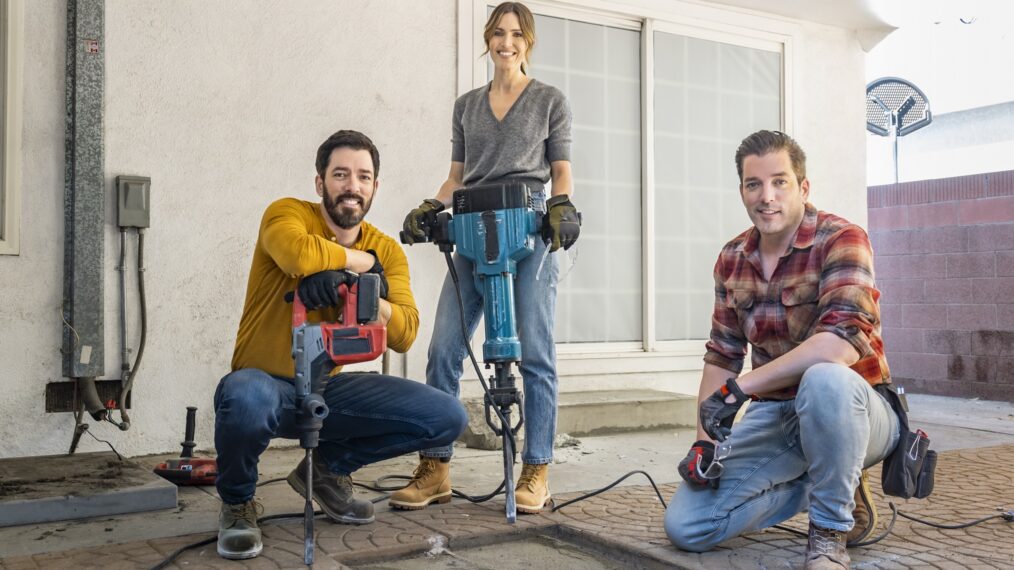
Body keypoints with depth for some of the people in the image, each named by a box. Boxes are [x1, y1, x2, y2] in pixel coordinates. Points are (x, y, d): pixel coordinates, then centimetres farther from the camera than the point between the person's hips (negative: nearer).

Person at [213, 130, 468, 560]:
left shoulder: (387, 251, 2)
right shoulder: (287, 214, -11)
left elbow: (404, 335, -12)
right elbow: (301, 255, -36)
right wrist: (361, 260, -17)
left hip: (328, 389, 5)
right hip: (268, 384, -5)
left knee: (448, 416, -8)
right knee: (245, 399, -41)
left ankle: (328, 468, 13)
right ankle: (237, 504, -6)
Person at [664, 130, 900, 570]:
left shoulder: (841, 240, -15)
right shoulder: (732, 259, 4)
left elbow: (843, 342, -31)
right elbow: (722, 356, 9)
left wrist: (740, 387, -29)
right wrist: (703, 441, -2)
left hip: (854, 411, -5)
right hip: (775, 416, 6)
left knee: (825, 379, -41)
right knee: (685, 526, -6)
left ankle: (830, 531, -15)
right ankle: (818, 485, 14)